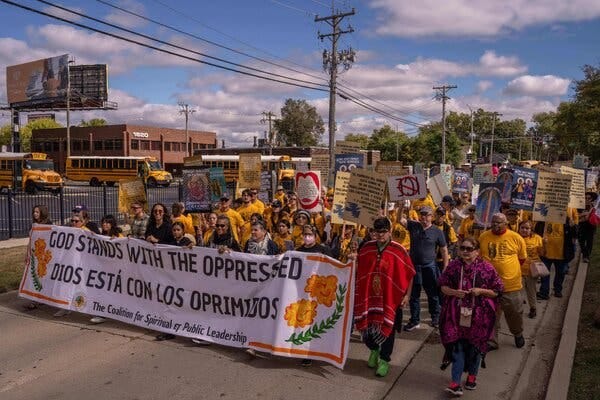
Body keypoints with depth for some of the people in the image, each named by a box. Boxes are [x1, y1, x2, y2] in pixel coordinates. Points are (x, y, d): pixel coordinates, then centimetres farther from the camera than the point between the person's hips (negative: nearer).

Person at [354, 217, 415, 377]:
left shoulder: (398, 251, -9)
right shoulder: (366, 248, 1)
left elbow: (409, 274, -4)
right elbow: (358, 270, 11)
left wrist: (407, 295, -6)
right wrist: (356, 290, 6)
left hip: (389, 298, -3)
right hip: (368, 296, 3)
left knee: (387, 328, 7)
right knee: (367, 325, 11)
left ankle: (384, 360, 26)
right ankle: (374, 349, 40)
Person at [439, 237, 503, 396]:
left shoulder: (486, 268, -8)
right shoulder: (453, 266, -1)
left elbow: (497, 291, -2)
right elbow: (443, 286, 6)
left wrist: (481, 291, -18)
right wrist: (454, 292, -13)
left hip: (478, 315, -1)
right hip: (457, 314, 1)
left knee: (475, 345, 13)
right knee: (457, 345, -2)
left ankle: (472, 376, 36)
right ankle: (456, 382, 2)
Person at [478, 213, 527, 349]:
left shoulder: (516, 238, -6)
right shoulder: (483, 237, -3)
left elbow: (522, 258, 8)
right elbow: (478, 256, 10)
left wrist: (510, 268, 8)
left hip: (511, 284, -1)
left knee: (514, 313, 16)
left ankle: (518, 334, 44)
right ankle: (491, 341, 23)